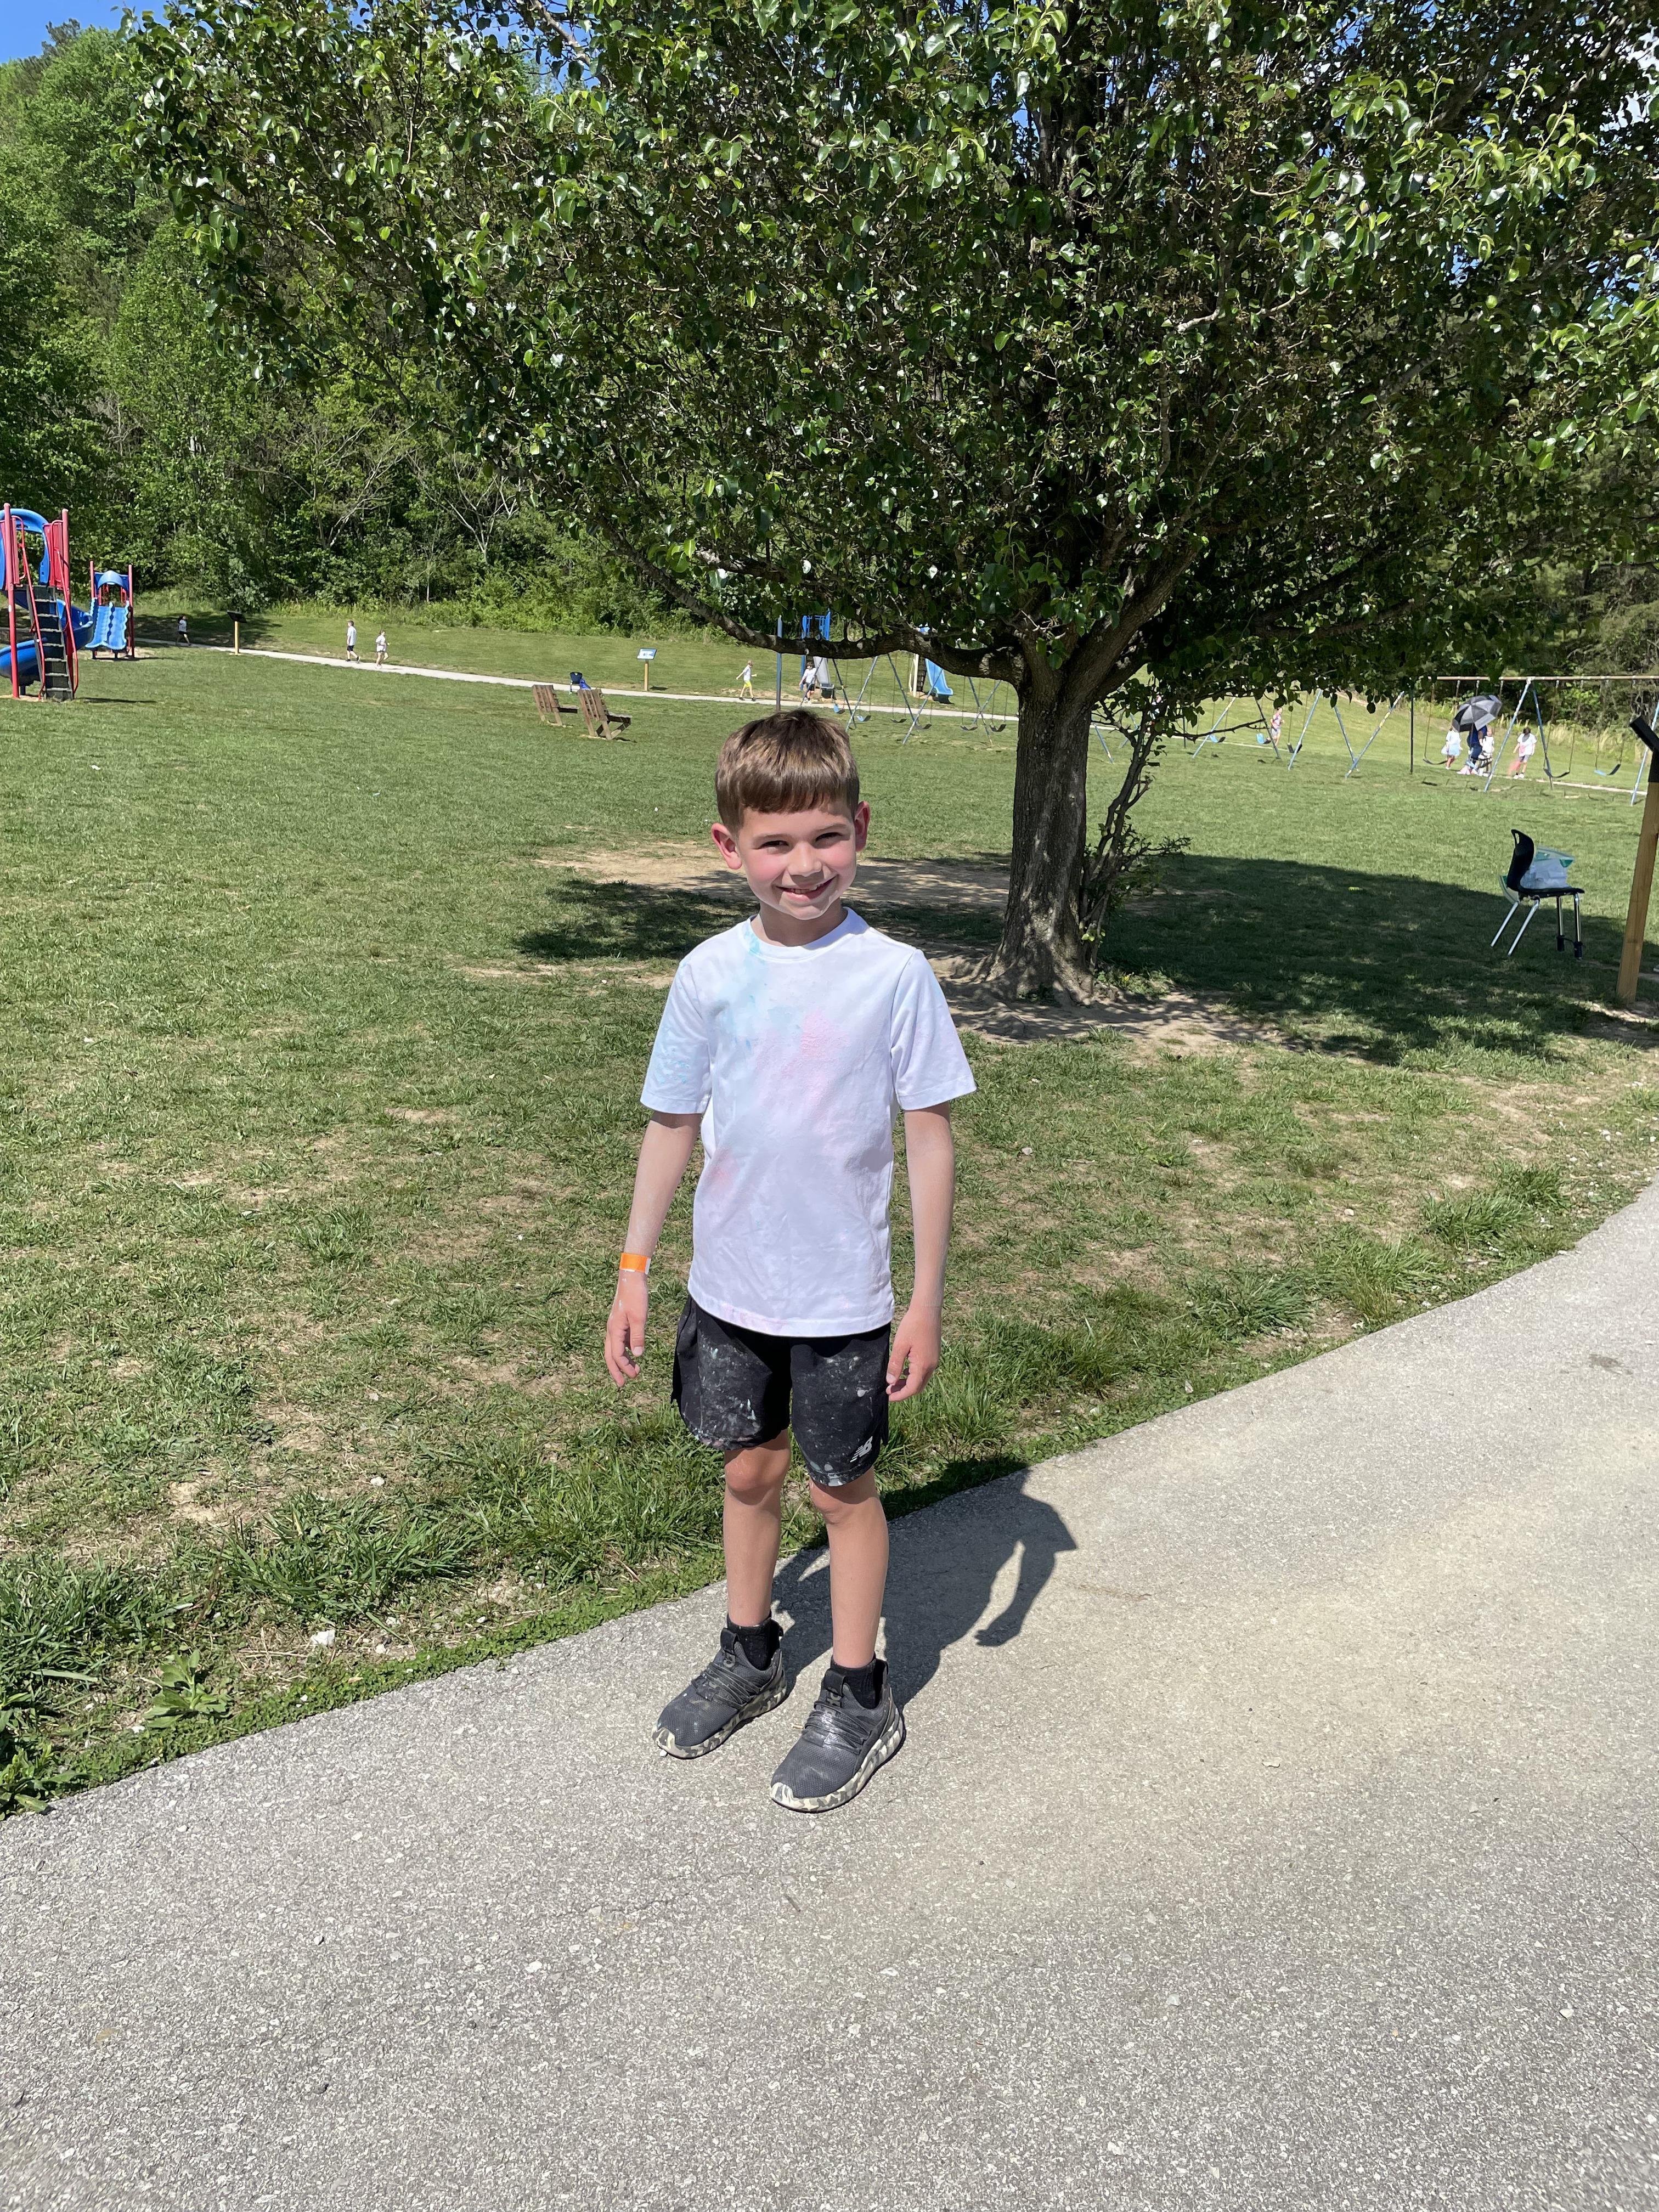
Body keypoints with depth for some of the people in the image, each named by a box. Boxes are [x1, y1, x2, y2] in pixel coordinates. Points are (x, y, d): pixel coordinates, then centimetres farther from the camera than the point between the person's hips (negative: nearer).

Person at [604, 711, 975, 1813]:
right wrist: (634, 1273, 4)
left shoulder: (894, 975, -14)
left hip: (844, 1299, -3)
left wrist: (927, 1302, -9)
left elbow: (931, 1137, -9)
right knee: (750, 1469, 19)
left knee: (842, 1487, 11)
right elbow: (673, 1124, 3)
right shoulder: (711, 974, -5)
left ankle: (860, 1699, 30)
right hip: (728, 1288, 3)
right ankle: (750, 1655, 42)